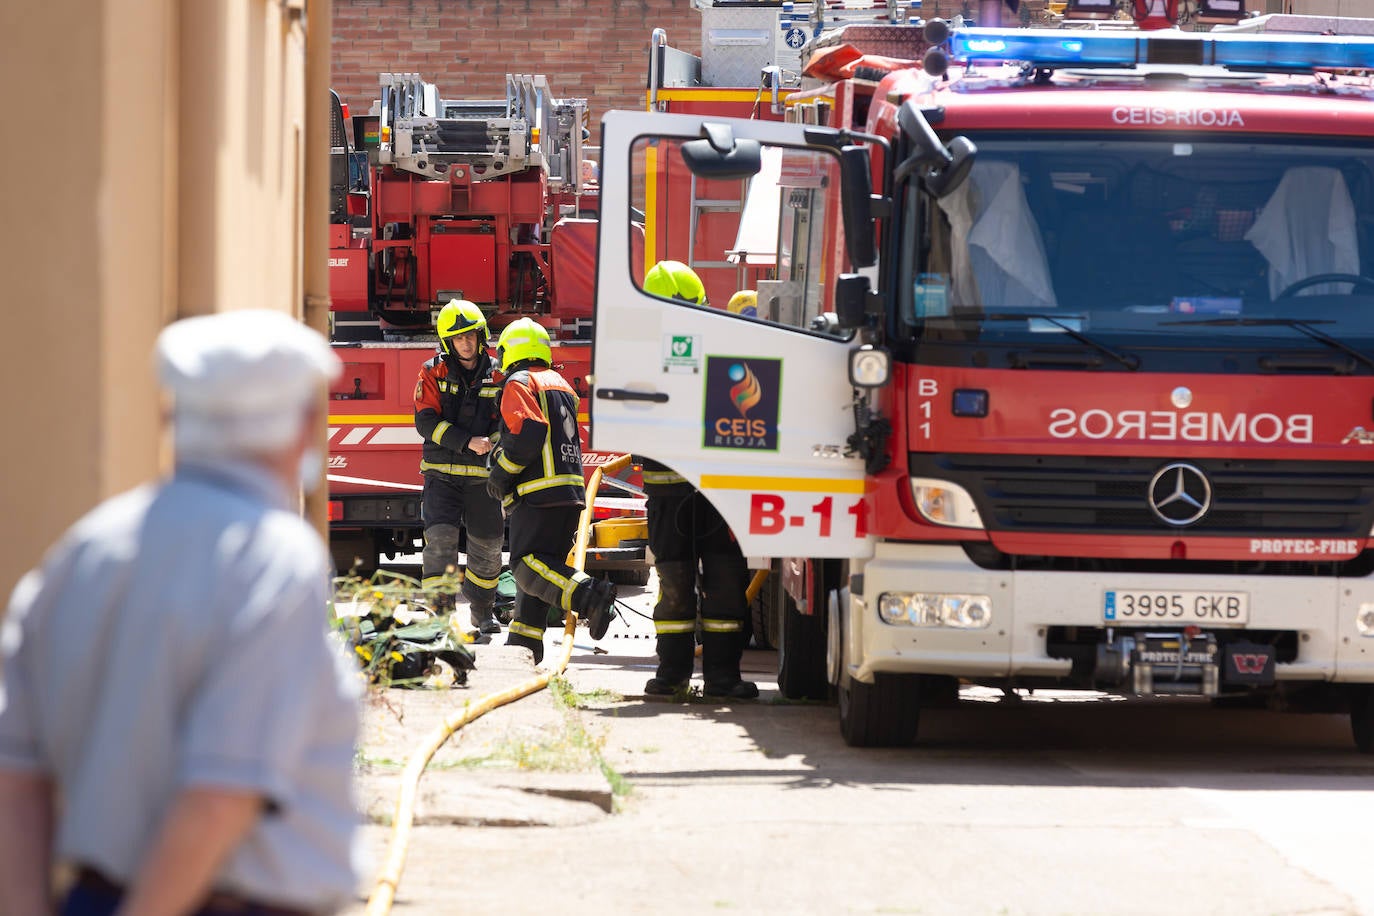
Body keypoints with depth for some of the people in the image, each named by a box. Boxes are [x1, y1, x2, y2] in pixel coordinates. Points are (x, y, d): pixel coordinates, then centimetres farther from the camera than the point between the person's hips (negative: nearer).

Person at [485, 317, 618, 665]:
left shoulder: (519, 383, -5)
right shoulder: (560, 384, 24)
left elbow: (529, 432, -19)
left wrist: (501, 472, -8)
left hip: (540, 492, -9)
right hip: (572, 492, 9)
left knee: (527, 565, -15)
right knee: (537, 565, 14)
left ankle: (591, 597, -35)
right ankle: (524, 642, 15)